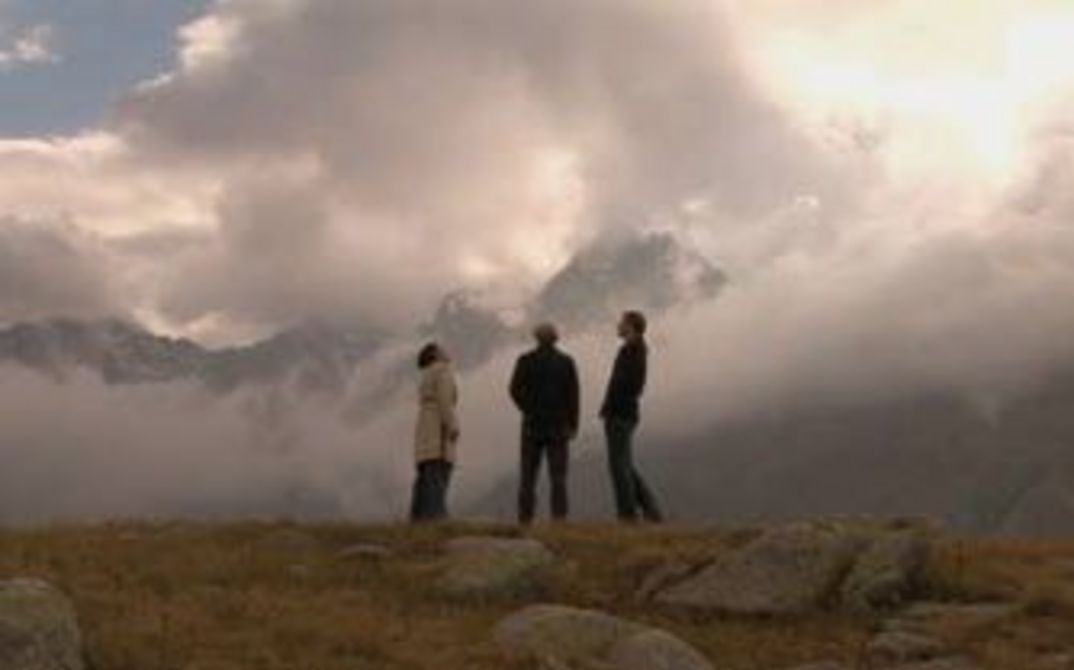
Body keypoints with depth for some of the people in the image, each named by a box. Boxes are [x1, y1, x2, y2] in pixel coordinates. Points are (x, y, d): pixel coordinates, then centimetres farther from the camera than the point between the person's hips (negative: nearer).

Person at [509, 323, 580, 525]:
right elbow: (573, 395, -2)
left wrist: (527, 409, 11)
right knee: (558, 475, 1)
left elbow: (515, 390, -5)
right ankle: (559, 516, -7)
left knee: (528, 473, 4)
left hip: (532, 424, 0)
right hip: (558, 425, 0)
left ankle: (525, 518, -2)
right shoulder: (566, 362, 2)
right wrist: (573, 424, 3)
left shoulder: (526, 361, 0)